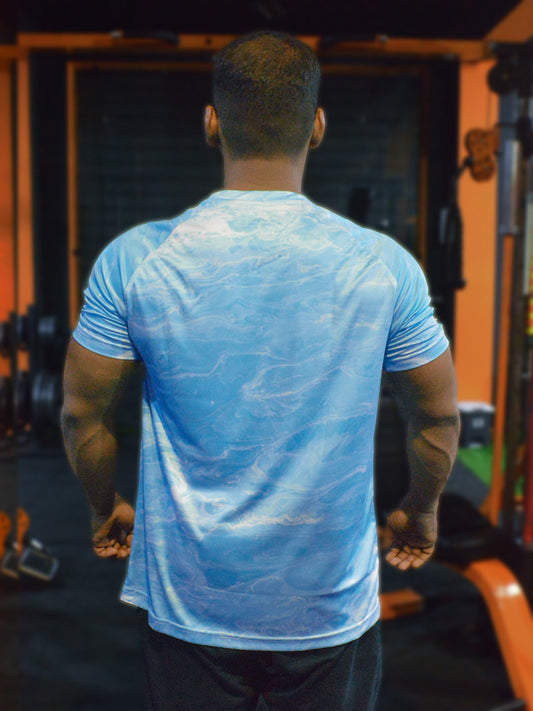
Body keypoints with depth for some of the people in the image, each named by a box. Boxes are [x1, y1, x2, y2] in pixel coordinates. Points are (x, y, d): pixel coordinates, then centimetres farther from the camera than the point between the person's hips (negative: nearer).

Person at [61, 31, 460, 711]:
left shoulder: (133, 259, -12)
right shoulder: (384, 265, -11)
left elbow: (82, 416, -2)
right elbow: (439, 418, 0)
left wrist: (106, 508, 16)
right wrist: (421, 511, 19)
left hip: (189, 602, 1)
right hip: (333, 604, 1)